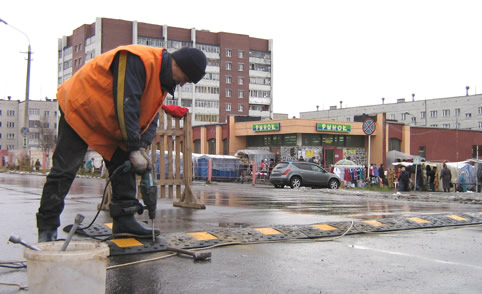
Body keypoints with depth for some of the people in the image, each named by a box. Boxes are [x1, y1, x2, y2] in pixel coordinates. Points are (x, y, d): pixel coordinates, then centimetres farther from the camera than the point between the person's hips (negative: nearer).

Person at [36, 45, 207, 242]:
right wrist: (135, 149, -33)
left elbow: (151, 117, 1)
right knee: (64, 170, -8)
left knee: (123, 167, 3)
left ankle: (124, 220, 6)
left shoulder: (163, 81, 2)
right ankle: (47, 228, 0)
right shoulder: (138, 60, -29)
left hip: (110, 122, 9)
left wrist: (142, 146, -17)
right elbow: (126, 105, -34)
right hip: (80, 109, -9)